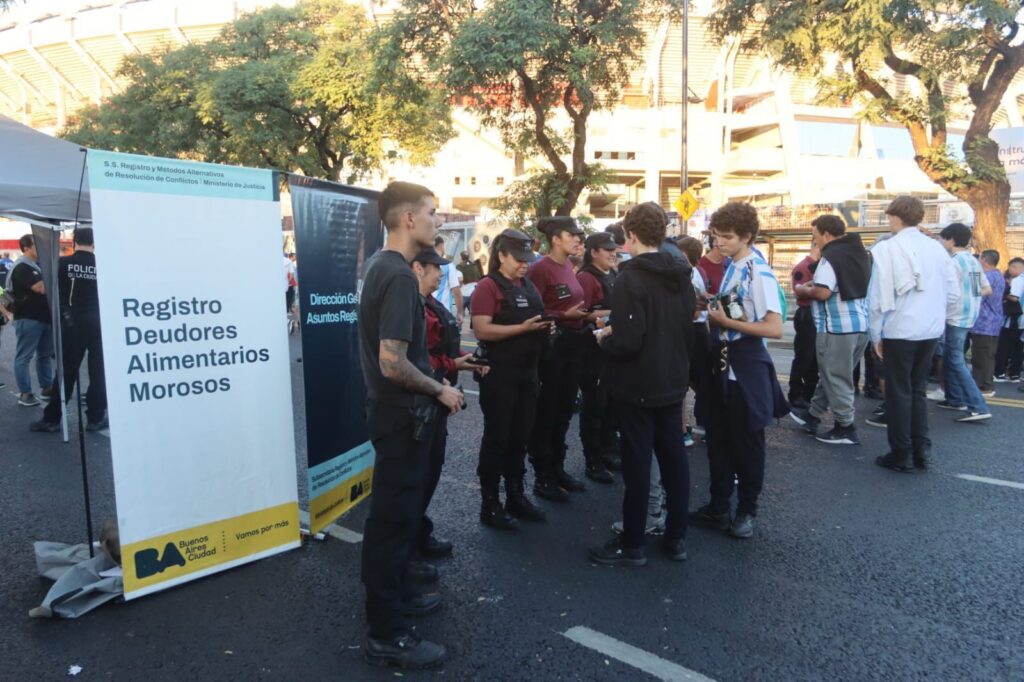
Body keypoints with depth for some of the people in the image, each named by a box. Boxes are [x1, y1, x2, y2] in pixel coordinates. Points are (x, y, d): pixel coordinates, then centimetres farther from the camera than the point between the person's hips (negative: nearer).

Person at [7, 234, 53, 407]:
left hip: (44, 316, 9)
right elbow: (41, 288, -22)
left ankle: (47, 388, 22)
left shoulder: (39, 265, 15)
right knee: (24, 356, -1)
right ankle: (24, 393, 3)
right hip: (28, 318, -9)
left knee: (45, 354, 14)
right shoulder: (21, 267, -12)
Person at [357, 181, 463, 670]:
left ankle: (394, 595, 39)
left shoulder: (379, 264, 8)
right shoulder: (399, 276, -22)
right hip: (403, 414, -10)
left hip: (395, 410, 10)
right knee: (394, 516, 1)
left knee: (397, 510, 21)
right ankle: (386, 635, 14)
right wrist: (440, 390, -13)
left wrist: (432, 382, 17)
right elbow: (393, 363, -28)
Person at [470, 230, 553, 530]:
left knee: (520, 437, 15)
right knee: (497, 438, 1)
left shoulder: (529, 286, 12)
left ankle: (516, 497, 28)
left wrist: (545, 327, 2)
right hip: (499, 373, -7)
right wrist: (523, 328, -24)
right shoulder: (488, 286, -10)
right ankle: (490, 504, 12)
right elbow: (482, 330, -20)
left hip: (527, 372, 7)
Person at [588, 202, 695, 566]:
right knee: (674, 459, 13)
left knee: (637, 464, 2)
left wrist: (603, 338, -6)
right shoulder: (682, 275, 7)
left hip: (637, 387, -7)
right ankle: (676, 538, 25)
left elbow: (627, 341, -25)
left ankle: (632, 545, 14)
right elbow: (687, 327, 14)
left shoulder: (631, 279, -19)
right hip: (673, 383, 8)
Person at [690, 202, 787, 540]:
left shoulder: (759, 273, -18)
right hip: (722, 364, 8)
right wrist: (713, 312, 3)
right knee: (718, 440, 16)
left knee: (746, 443, 8)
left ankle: (746, 511, 25)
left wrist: (726, 321, -20)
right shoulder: (730, 267, 8)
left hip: (746, 368, -8)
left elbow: (775, 328, -24)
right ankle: (718, 507, 30)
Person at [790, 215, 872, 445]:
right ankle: (812, 415, 29)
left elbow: (823, 293, -25)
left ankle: (845, 428, 9)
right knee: (831, 375, 18)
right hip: (862, 324, 9)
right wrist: (815, 283, 16)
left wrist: (804, 290, -5)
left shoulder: (831, 256, -15)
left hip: (837, 327, -9)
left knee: (835, 379, 2)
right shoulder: (860, 252, 13)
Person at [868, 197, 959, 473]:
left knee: (899, 392, 7)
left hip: (900, 331, -5)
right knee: (918, 390, 18)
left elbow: (879, 297, -13)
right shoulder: (936, 247, 2)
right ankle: (920, 451, 23)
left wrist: (875, 335, -3)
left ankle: (901, 455, 13)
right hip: (931, 331, 5)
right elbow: (953, 293, 5)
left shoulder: (887, 249, -12)